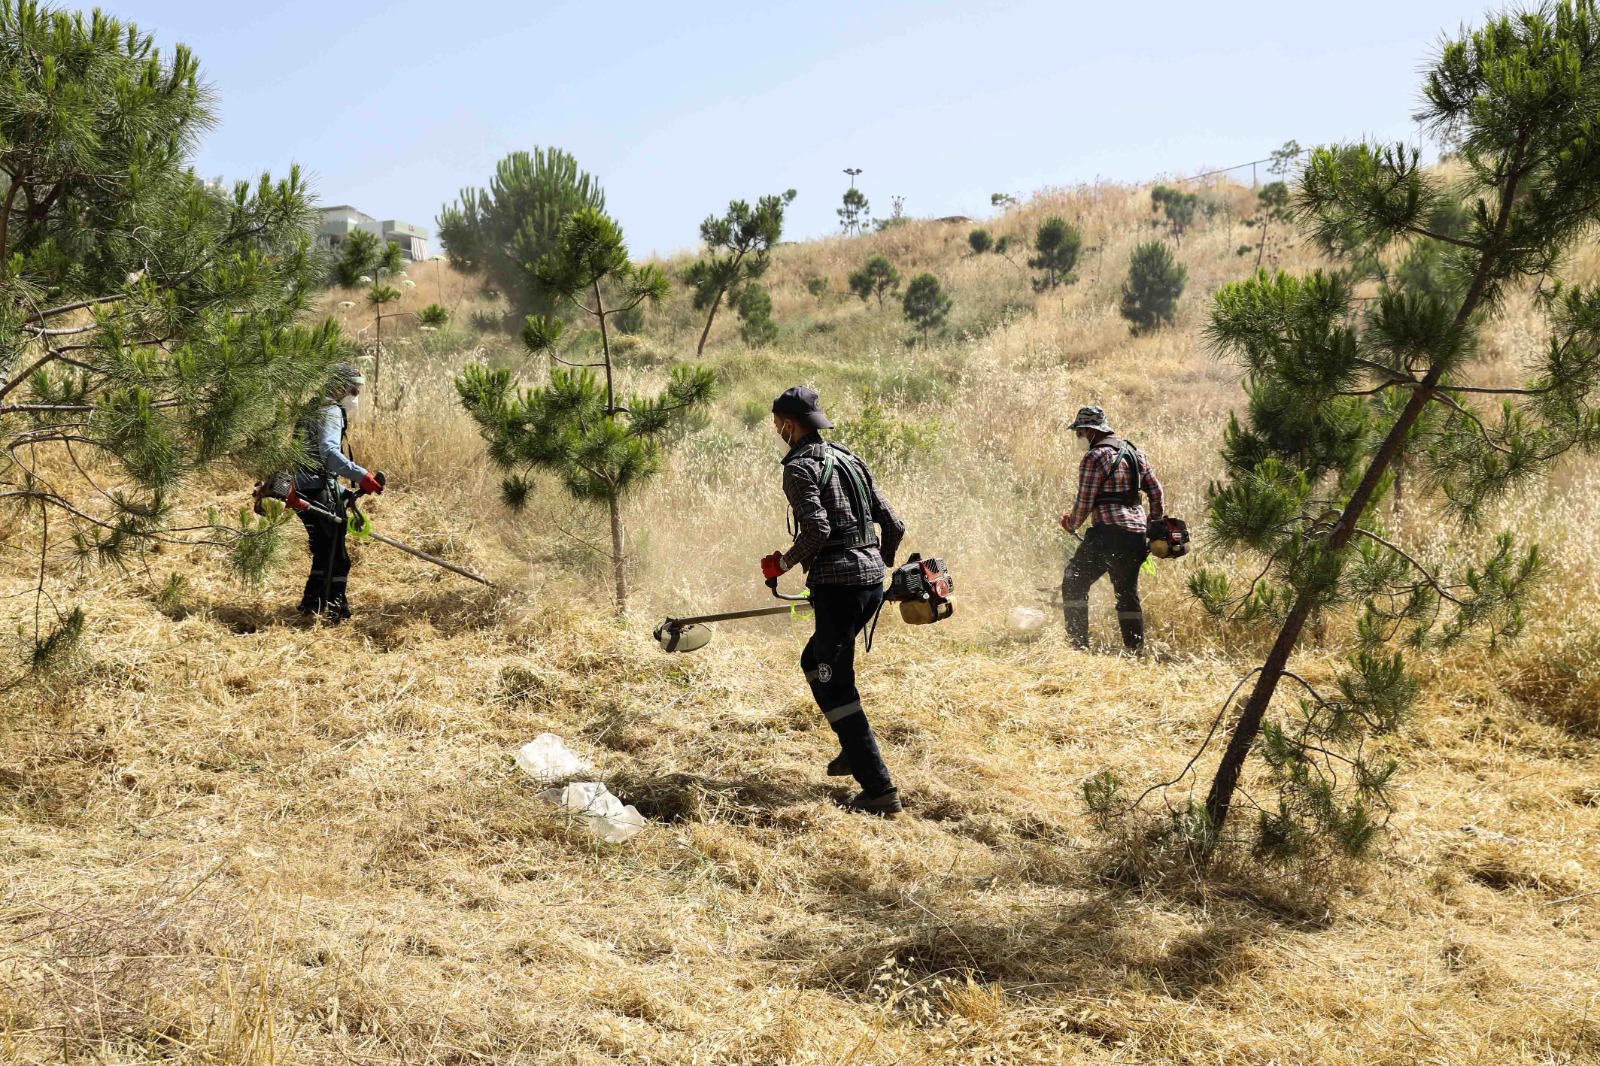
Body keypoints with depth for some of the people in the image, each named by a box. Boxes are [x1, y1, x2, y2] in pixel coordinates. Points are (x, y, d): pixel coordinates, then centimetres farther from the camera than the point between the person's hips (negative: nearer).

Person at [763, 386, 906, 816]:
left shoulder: (800, 467, -8)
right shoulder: (849, 461, 17)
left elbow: (817, 529, -21)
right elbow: (894, 525, 16)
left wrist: (783, 563, -5)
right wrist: (880, 566, 31)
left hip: (837, 585, -9)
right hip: (872, 581, 9)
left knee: (835, 685, -4)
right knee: (815, 661, 28)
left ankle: (880, 790, -9)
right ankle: (854, 752, 32)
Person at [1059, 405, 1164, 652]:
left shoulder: (1095, 457, -8)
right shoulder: (1135, 453, 15)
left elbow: (1084, 502, -11)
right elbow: (1155, 490, 17)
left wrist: (1071, 524, 7)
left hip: (1108, 532, -8)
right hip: (1136, 536, 8)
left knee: (1074, 583, 2)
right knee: (1128, 592, 15)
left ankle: (1078, 643, -4)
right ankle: (1135, 648, 13)